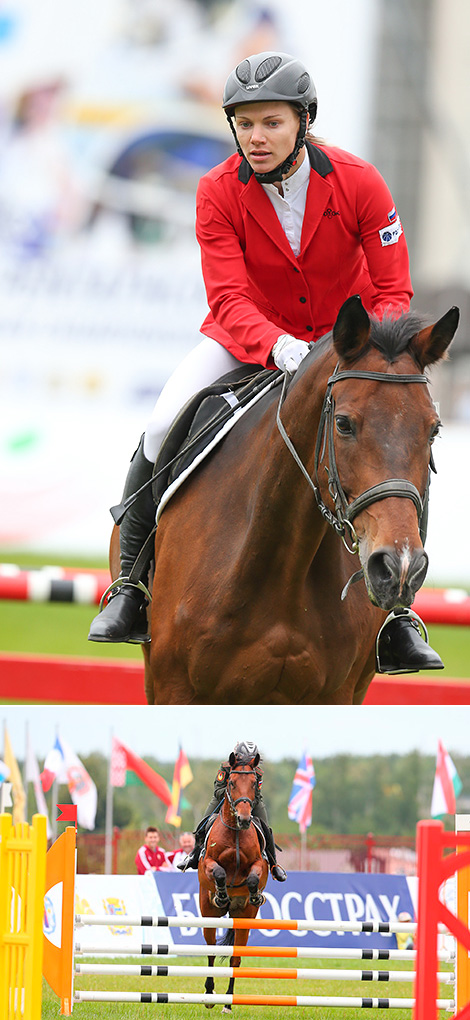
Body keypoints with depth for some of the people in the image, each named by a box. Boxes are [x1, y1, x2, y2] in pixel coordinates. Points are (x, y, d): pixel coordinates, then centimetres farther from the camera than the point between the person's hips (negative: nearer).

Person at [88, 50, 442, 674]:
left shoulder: (359, 183, -18)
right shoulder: (219, 192, -17)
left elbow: (393, 293, -15)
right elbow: (229, 296, -23)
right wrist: (275, 344, -45)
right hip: (248, 336, 0)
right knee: (164, 425, -20)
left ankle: (395, 614, -1)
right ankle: (130, 585, -6)